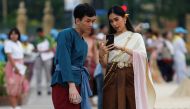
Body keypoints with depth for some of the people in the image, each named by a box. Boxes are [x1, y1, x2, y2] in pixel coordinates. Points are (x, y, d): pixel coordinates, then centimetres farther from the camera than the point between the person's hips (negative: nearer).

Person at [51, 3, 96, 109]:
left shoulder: (84, 43, 18)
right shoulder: (66, 34, -7)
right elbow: (64, 62, -17)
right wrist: (71, 85, -25)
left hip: (79, 84, 8)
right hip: (64, 84, -8)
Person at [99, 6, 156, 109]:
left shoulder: (136, 37, 6)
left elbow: (142, 55, -11)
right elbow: (104, 64, 9)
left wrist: (122, 48, -21)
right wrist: (101, 54, -12)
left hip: (130, 79, -2)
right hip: (112, 80, 2)